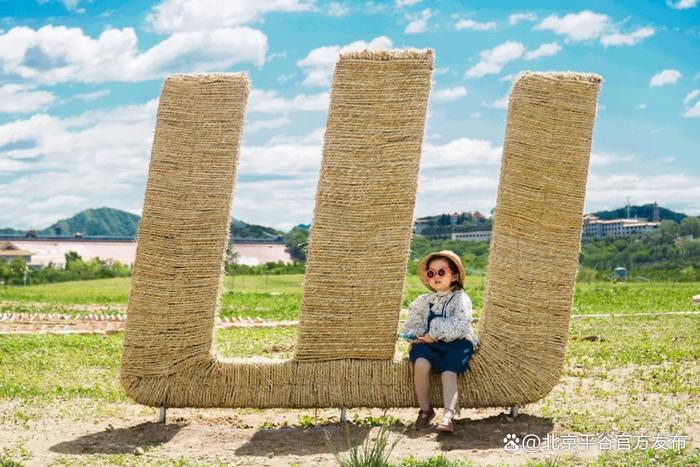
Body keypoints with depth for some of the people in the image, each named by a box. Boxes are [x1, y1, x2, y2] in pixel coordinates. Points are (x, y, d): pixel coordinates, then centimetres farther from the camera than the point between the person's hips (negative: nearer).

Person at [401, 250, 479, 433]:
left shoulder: (460, 299, 0)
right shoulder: (426, 301, 17)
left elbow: (457, 327, -16)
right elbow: (412, 323, 21)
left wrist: (435, 335, -18)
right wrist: (415, 335, -2)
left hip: (456, 344, -3)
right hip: (430, 343, 4)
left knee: (449, 371, -31)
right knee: (421, 362, -28)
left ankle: (448, 416, -44)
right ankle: (425, 409, -15)